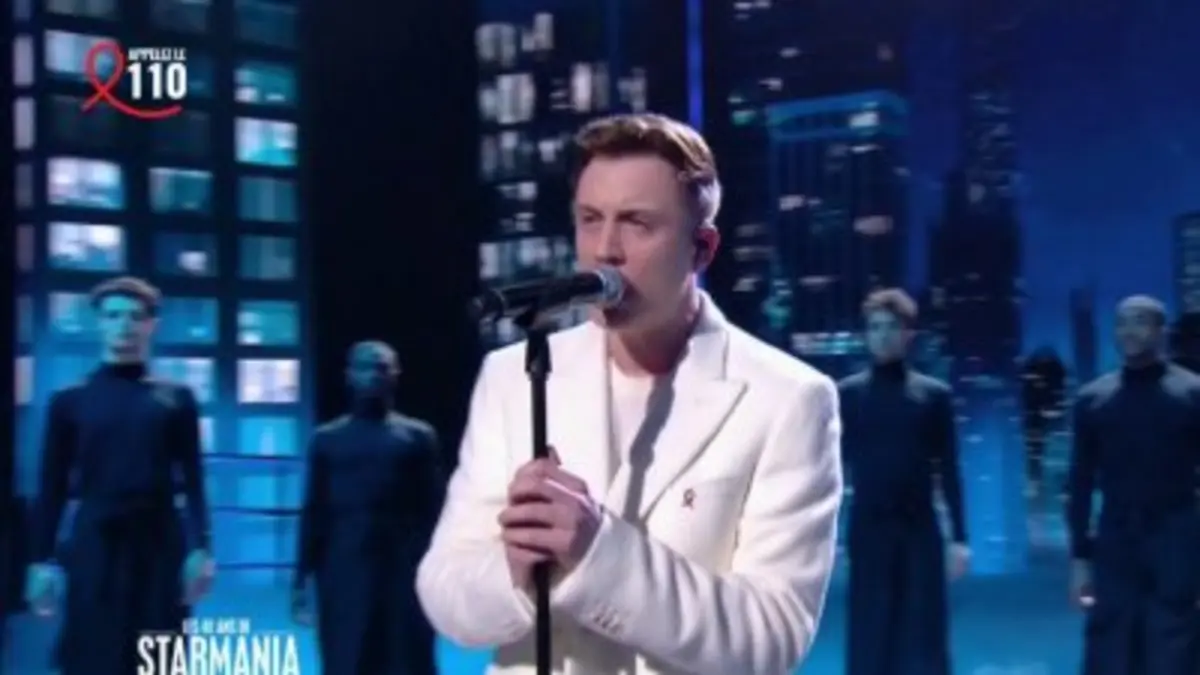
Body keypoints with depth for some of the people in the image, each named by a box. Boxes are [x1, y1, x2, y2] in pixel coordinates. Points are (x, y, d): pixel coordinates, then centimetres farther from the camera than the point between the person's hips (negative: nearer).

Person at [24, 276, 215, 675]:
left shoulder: (175, 400, 6)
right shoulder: (70, 401, 5)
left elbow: (193, 481, 3)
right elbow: (53, 487, 5)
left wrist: (200, 548, -7)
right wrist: (42, 559, -2)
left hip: (159, 545, 1)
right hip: (95, 547, 0)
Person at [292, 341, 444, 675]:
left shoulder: (418, 436, 7)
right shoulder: (327, 439, 9)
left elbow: (434, 511, 4)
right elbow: (314, 513, 8)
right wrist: (303, 578, 1)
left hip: (404, 572, 0)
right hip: (344, 574, 1)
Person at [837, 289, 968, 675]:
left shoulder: (934, 394, 1)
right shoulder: (847, 394, 1)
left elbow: (948, 470, 3)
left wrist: (959, 537, -1)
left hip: (920, 531, 0)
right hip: (868, 531, 0)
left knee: (922, 643, 3)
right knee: (869, 641, 4)